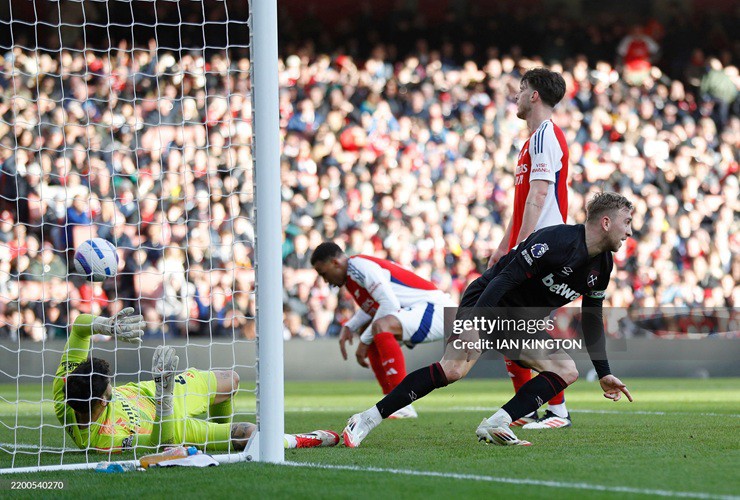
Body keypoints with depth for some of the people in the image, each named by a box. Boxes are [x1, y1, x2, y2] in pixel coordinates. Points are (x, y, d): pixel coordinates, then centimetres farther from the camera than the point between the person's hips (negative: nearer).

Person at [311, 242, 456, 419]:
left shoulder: (358, 266, -14)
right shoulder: (351, 275, 16)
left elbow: (391, 304, -23)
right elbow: (370, 307, 30)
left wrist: (365, 340, -16)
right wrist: (348, 328, 12)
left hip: (436, 308, -11)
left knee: (381, 327, -32)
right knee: (368, 329, 19)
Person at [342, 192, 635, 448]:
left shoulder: (602, 266, 5)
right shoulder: (557, 240, -22)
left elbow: (591, 321, 18)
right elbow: (505, 278, -26)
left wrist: (604, 374, 18)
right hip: (487, 303, -9)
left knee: (567, 371, -9)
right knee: (454, 368, -29)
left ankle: (495, 426, -16)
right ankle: (367, 420, -25)